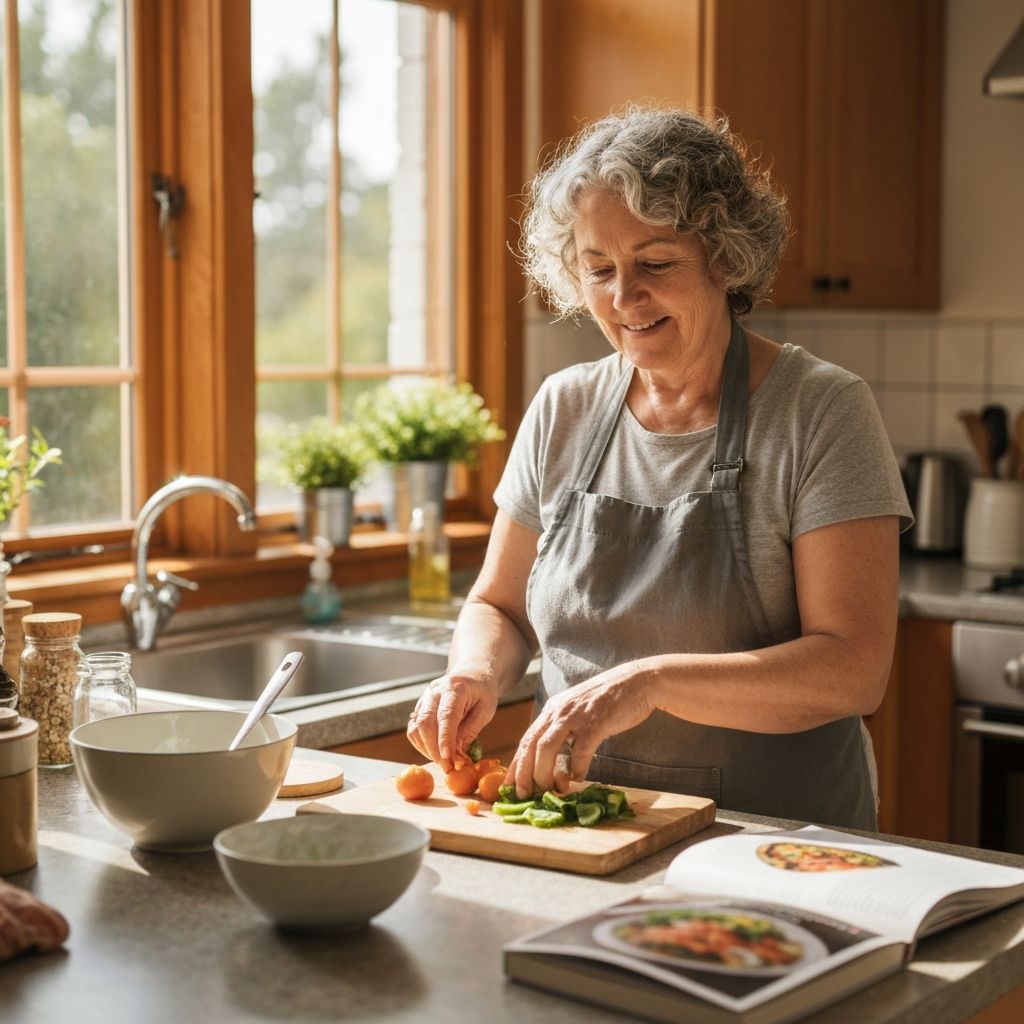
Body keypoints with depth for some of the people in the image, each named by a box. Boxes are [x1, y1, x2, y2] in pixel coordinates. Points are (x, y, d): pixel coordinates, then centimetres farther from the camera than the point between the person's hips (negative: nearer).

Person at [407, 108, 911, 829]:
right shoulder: (563, 411, 8)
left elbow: (854, 671, -13)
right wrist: (477, 674, -6)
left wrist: (650, 681, -24)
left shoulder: (821, 411, -6)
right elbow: (498, 607, 17)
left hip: (776, 844, -3)